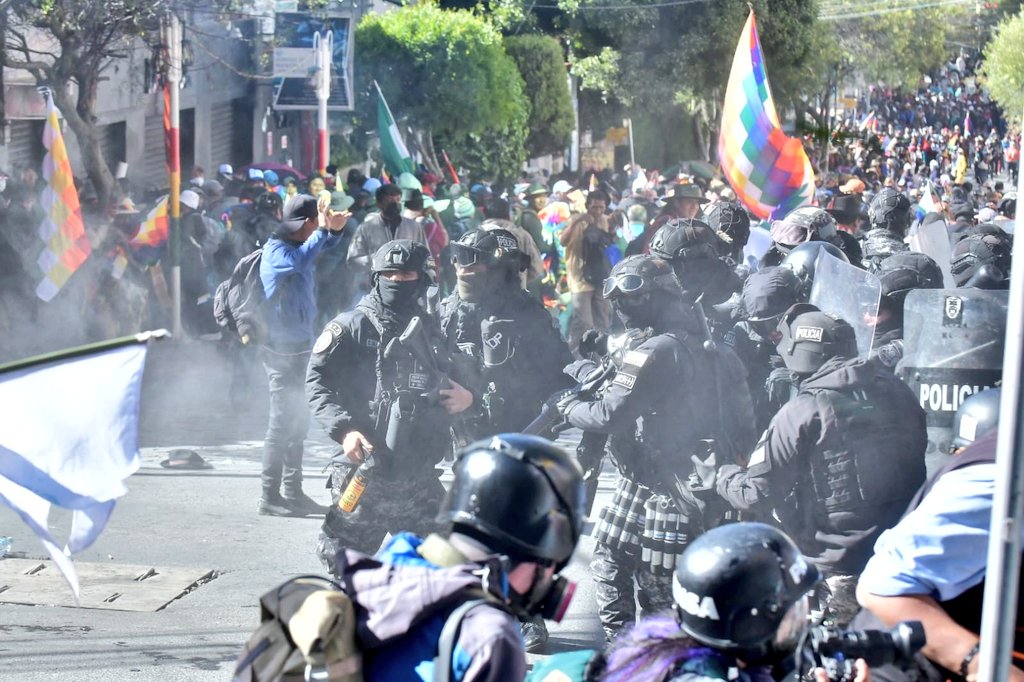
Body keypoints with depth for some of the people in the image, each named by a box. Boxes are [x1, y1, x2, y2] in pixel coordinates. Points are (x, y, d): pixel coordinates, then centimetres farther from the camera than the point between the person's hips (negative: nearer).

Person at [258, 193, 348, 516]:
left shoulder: (299, 245, 12)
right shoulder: (276, 249, -13)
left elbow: (325, 247, 28)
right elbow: (300, 260, -34)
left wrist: (334, 230, 6)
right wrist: (324, 230, -26)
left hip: (301, 345, 10)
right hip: (281, 347, -10)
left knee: (298, 421, 14)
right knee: (283, 422, -9)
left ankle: (293, 492, 22)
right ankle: (270, 497, -5)